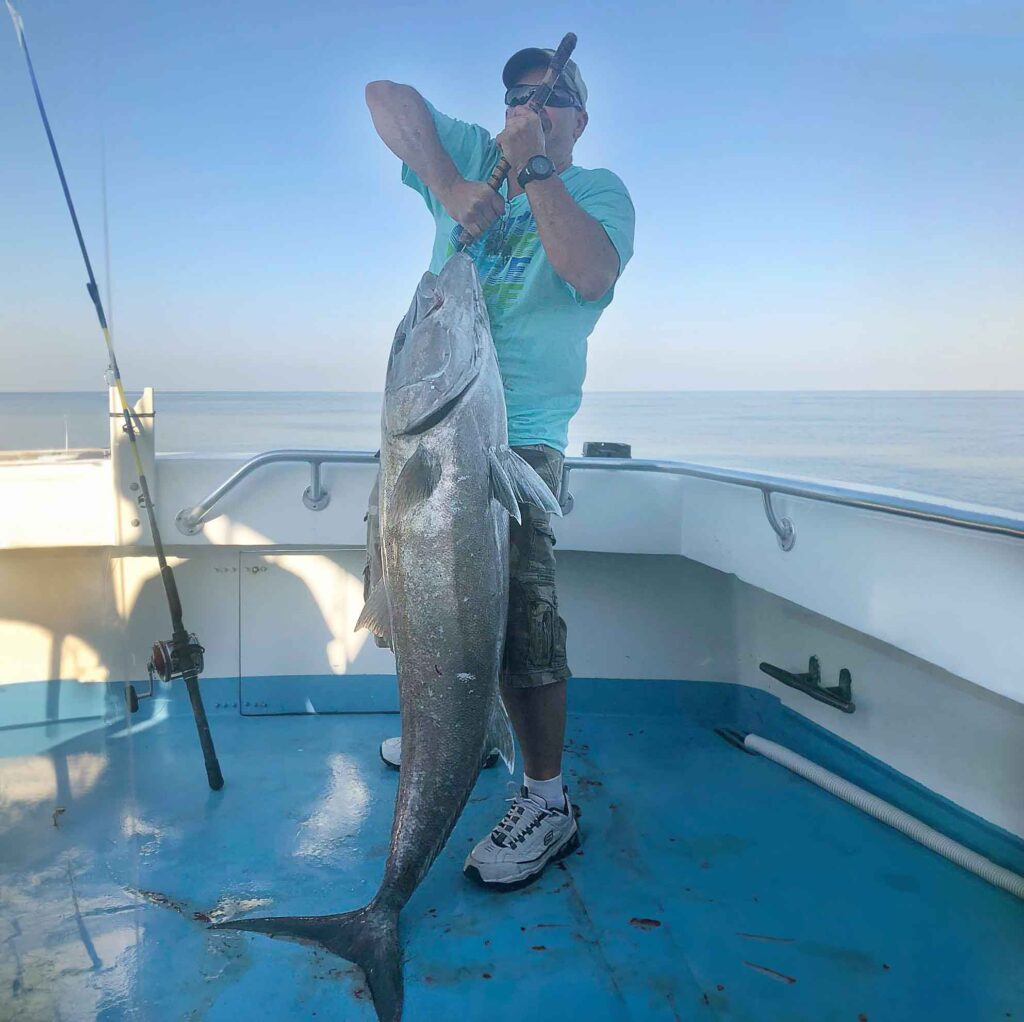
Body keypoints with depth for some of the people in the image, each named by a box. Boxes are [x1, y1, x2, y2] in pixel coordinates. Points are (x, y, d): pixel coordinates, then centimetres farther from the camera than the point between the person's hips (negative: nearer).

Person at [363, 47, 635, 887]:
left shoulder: (598, 190, 4)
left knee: (519, 615, -10)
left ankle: (548, 801, 5)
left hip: (519, 433, -5)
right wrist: (451, 188, -9)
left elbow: (592, 273, -18)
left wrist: (535, 168, -14)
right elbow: (385, 96, 4)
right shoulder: (471, 158, 15)